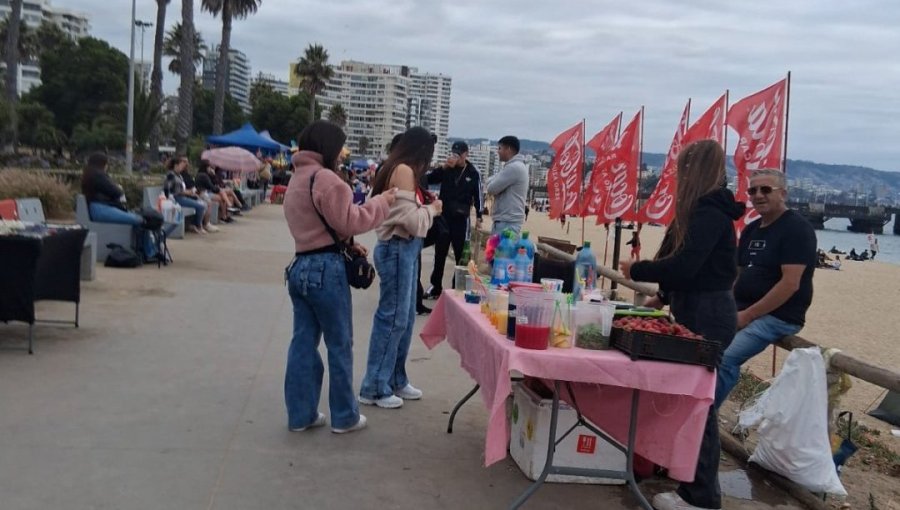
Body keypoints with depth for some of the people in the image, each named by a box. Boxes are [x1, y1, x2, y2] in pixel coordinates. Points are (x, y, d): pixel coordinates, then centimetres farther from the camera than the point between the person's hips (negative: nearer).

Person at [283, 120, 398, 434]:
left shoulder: (297, 180, 19)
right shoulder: (325, 178, -13)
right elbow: (348, 221, -15)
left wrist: (347, 244, 15)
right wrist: (381, 203, -4)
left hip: (301, 266, 9)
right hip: (326, 269, -9)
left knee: (303, 342, 10)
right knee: (340, 344, 2)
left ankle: (300, 415, 16)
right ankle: (344, 417, 12)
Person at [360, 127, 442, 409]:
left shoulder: (396, 169, 14)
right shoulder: (404, 171, -15)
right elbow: (410, 220, -18)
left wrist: (424, 205, 7)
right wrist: (432, 209, -2)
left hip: (404, 249, 10)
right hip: (398, 249, -10)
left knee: (405, 317, 14)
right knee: (393, 317, -4)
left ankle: (396, 381, 24)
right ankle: (374, 388, 5)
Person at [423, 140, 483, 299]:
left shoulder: (473, 173, -1)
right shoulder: (446, 170, 3)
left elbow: (478, 196, 3)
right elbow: (428, 179, -7)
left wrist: (478, 217, -1)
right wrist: (444, 167, -17)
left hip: (461, 219, -2)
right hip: (443, 216, 2)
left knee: (461, 255, 2)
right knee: (440, 254, 8)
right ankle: (436, 287, 16)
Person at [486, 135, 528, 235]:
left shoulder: (514, 167, -15)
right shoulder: (514, 166, 18)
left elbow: (491, 188, -15)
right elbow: (498, 187, 16)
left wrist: (494, 178, 4)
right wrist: (495, 179, -2)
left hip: (508, 222, -10)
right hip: (503, 220, 10)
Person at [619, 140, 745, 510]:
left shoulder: (710, 213, -17)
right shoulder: (704, 209, 14)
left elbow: (685, 264, -25)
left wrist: (637, 270, -12)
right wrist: (664, 297, 19)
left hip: (707, 315, -10)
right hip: (699, 309, 10)